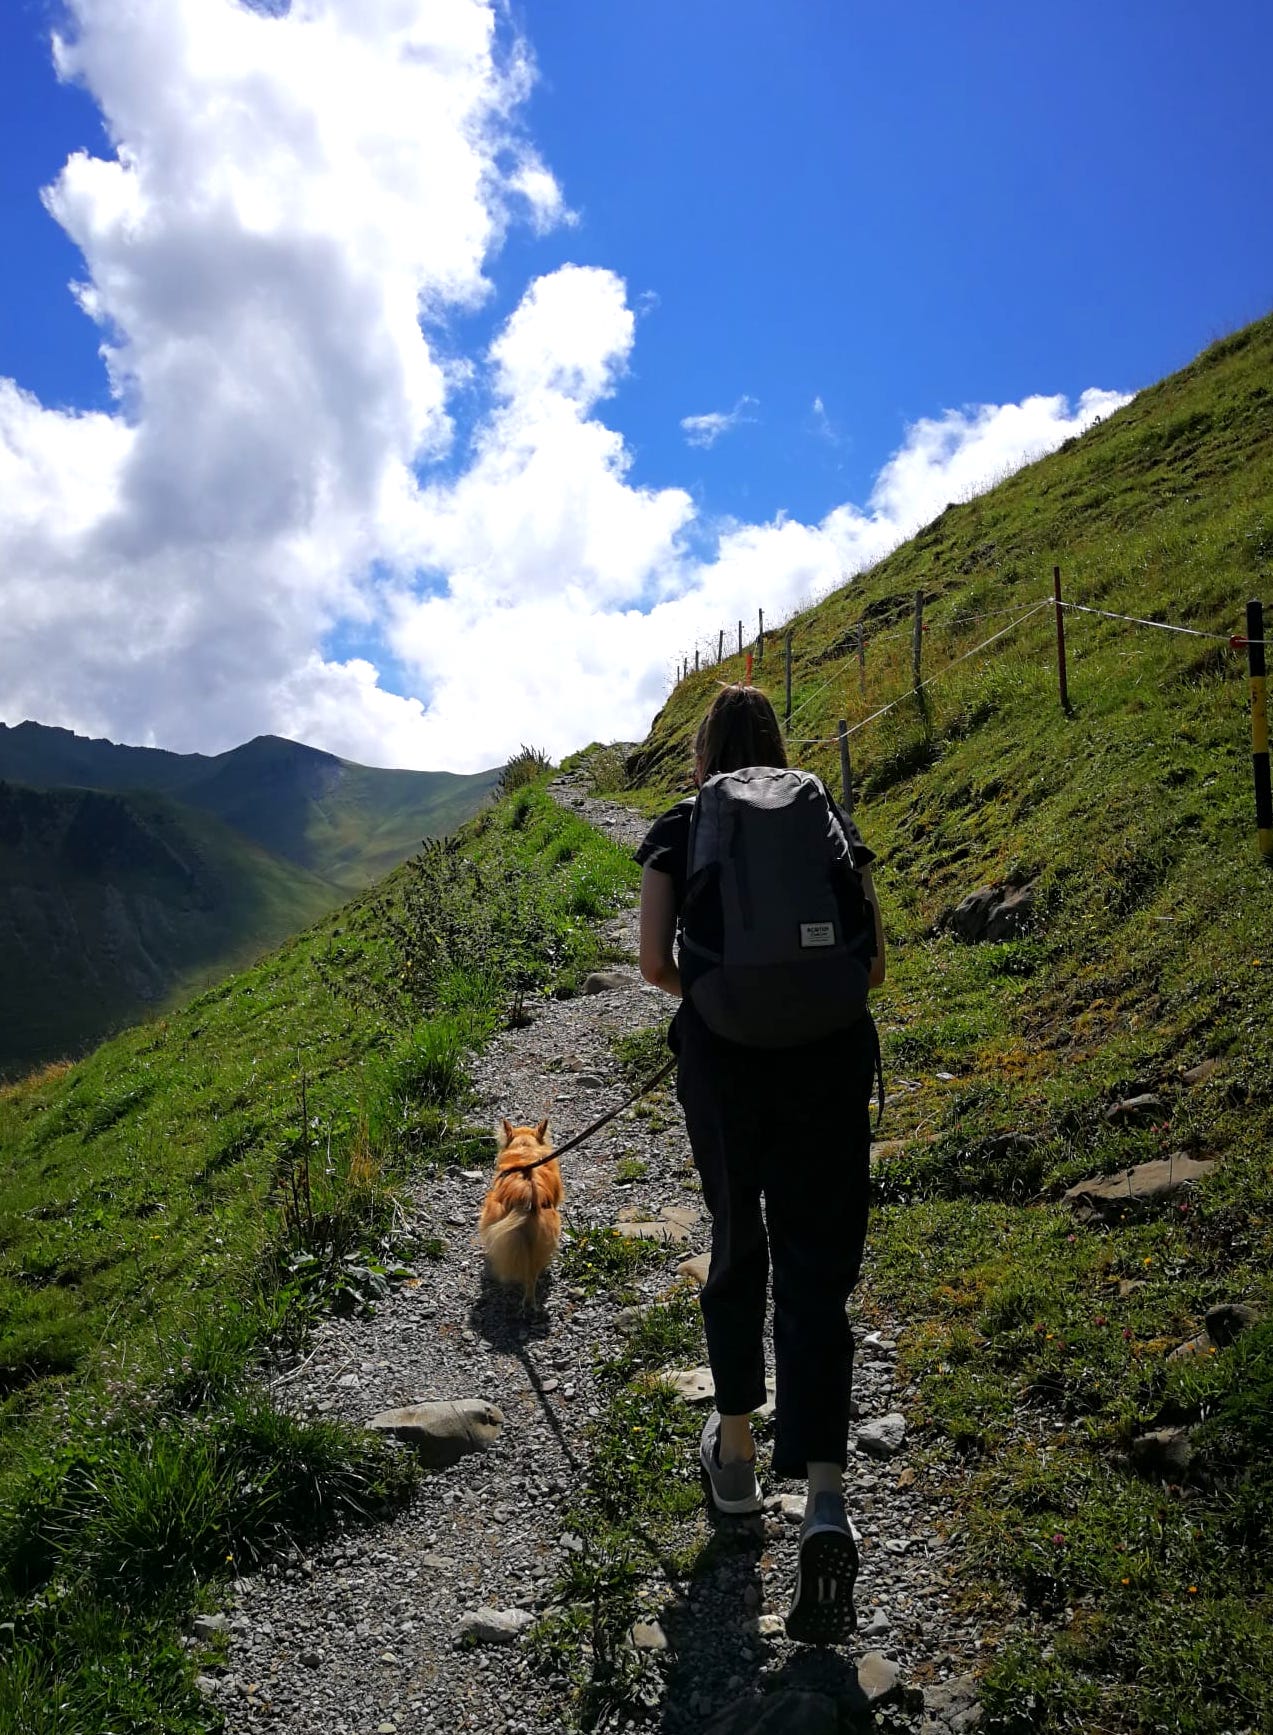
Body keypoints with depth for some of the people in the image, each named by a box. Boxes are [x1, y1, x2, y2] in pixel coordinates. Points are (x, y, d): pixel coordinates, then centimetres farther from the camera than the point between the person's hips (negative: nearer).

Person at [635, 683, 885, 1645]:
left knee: (738, 1243, 19)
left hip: (725, 1058, 0)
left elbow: (656, 963, -4)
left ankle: (736, 1449, 34)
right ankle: (826, 1500, -10)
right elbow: (873, 965, 5)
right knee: (818, 1266, 3)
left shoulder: (679, 829, 5)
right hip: (831, 1056, 1)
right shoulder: (830, 818, 9)